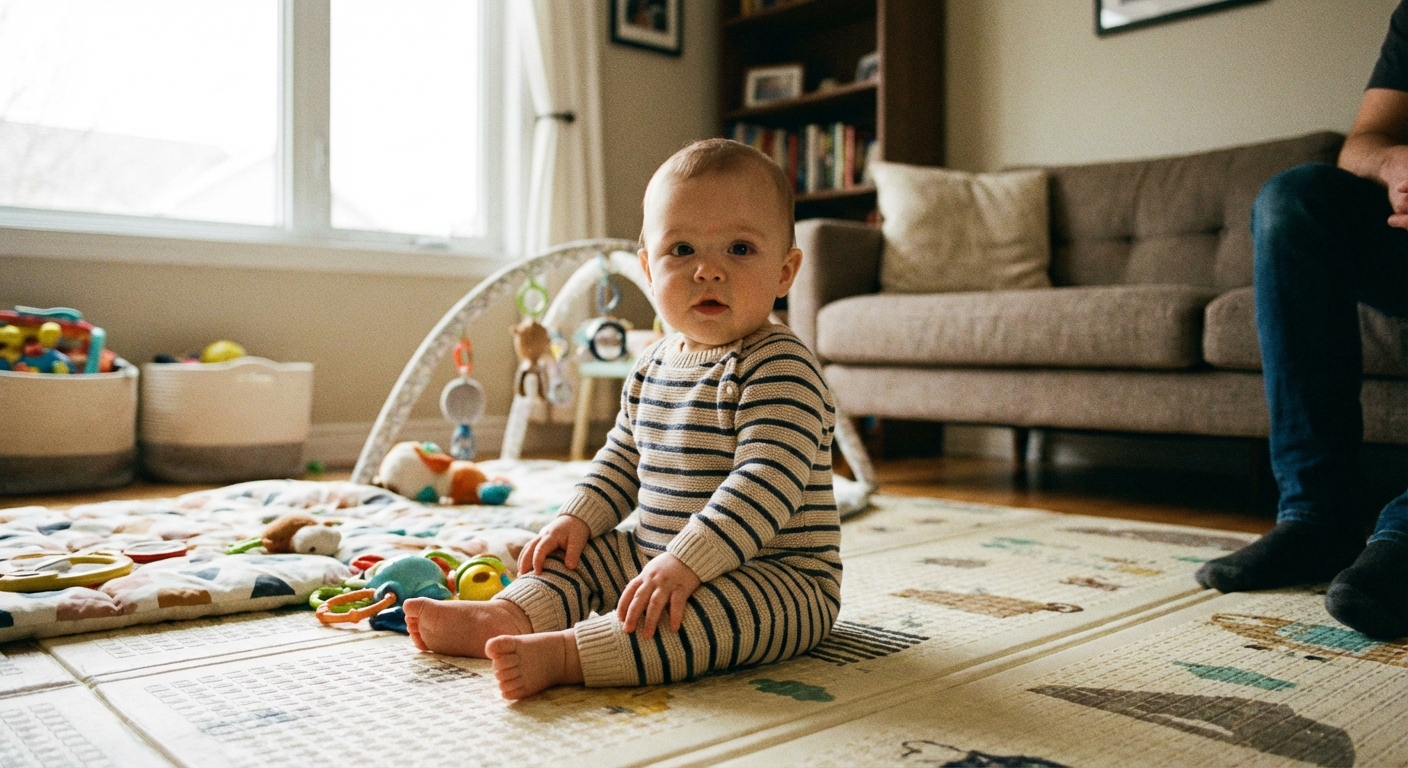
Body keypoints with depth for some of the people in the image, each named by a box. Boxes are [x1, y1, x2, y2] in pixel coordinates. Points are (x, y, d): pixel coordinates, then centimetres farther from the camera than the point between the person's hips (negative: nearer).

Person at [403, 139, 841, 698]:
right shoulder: (652, 365, 8)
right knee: (584, 554, 6)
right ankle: (507, 617, -18)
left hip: (779, 575, -8)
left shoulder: (781, 367, -19)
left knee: (718, 601, -36)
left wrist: (685, 564, -36)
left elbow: (767, 484, -30)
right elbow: (623, 458, 20)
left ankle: (567, 652, -45)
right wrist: (577, 517, 5)